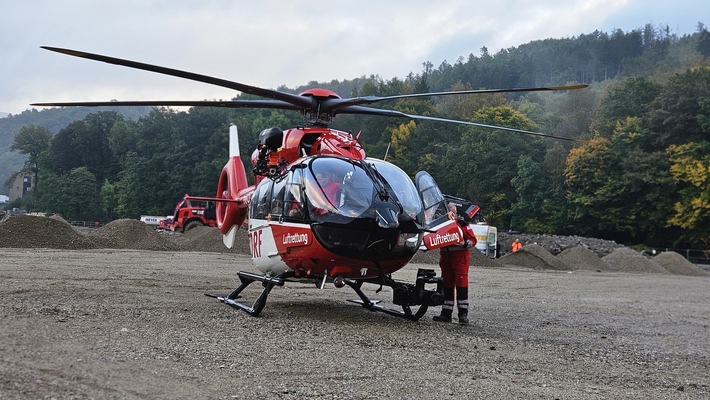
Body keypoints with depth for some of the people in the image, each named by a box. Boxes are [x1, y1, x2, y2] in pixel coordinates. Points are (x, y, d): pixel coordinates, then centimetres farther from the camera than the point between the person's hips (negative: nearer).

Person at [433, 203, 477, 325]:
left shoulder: (461, 223, -5)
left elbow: (473, 240, -6)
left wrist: (464, 244, -24)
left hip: (460, 257, -5)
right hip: (445, 258, 6)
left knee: (461, 284, -10)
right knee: (447, 285, 8)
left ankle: (463, 314, -10)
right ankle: (446, 314, 13)